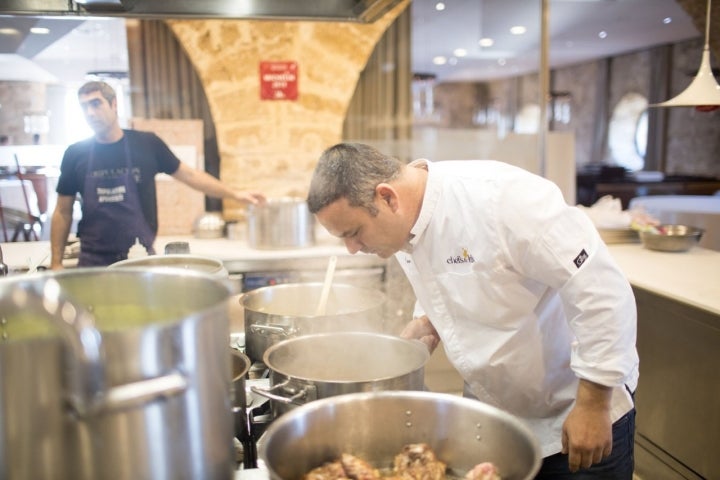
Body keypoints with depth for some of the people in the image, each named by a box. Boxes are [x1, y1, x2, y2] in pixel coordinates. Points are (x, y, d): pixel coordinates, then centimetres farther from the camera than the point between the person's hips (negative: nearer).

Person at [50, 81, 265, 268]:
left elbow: (188, 175, 6)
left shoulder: (147, 144, -2)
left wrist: (234, 194, 0)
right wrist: (56, 263, 1)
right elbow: (63, 212, 5)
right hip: (94, 262, 0)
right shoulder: (76, 154, -1)